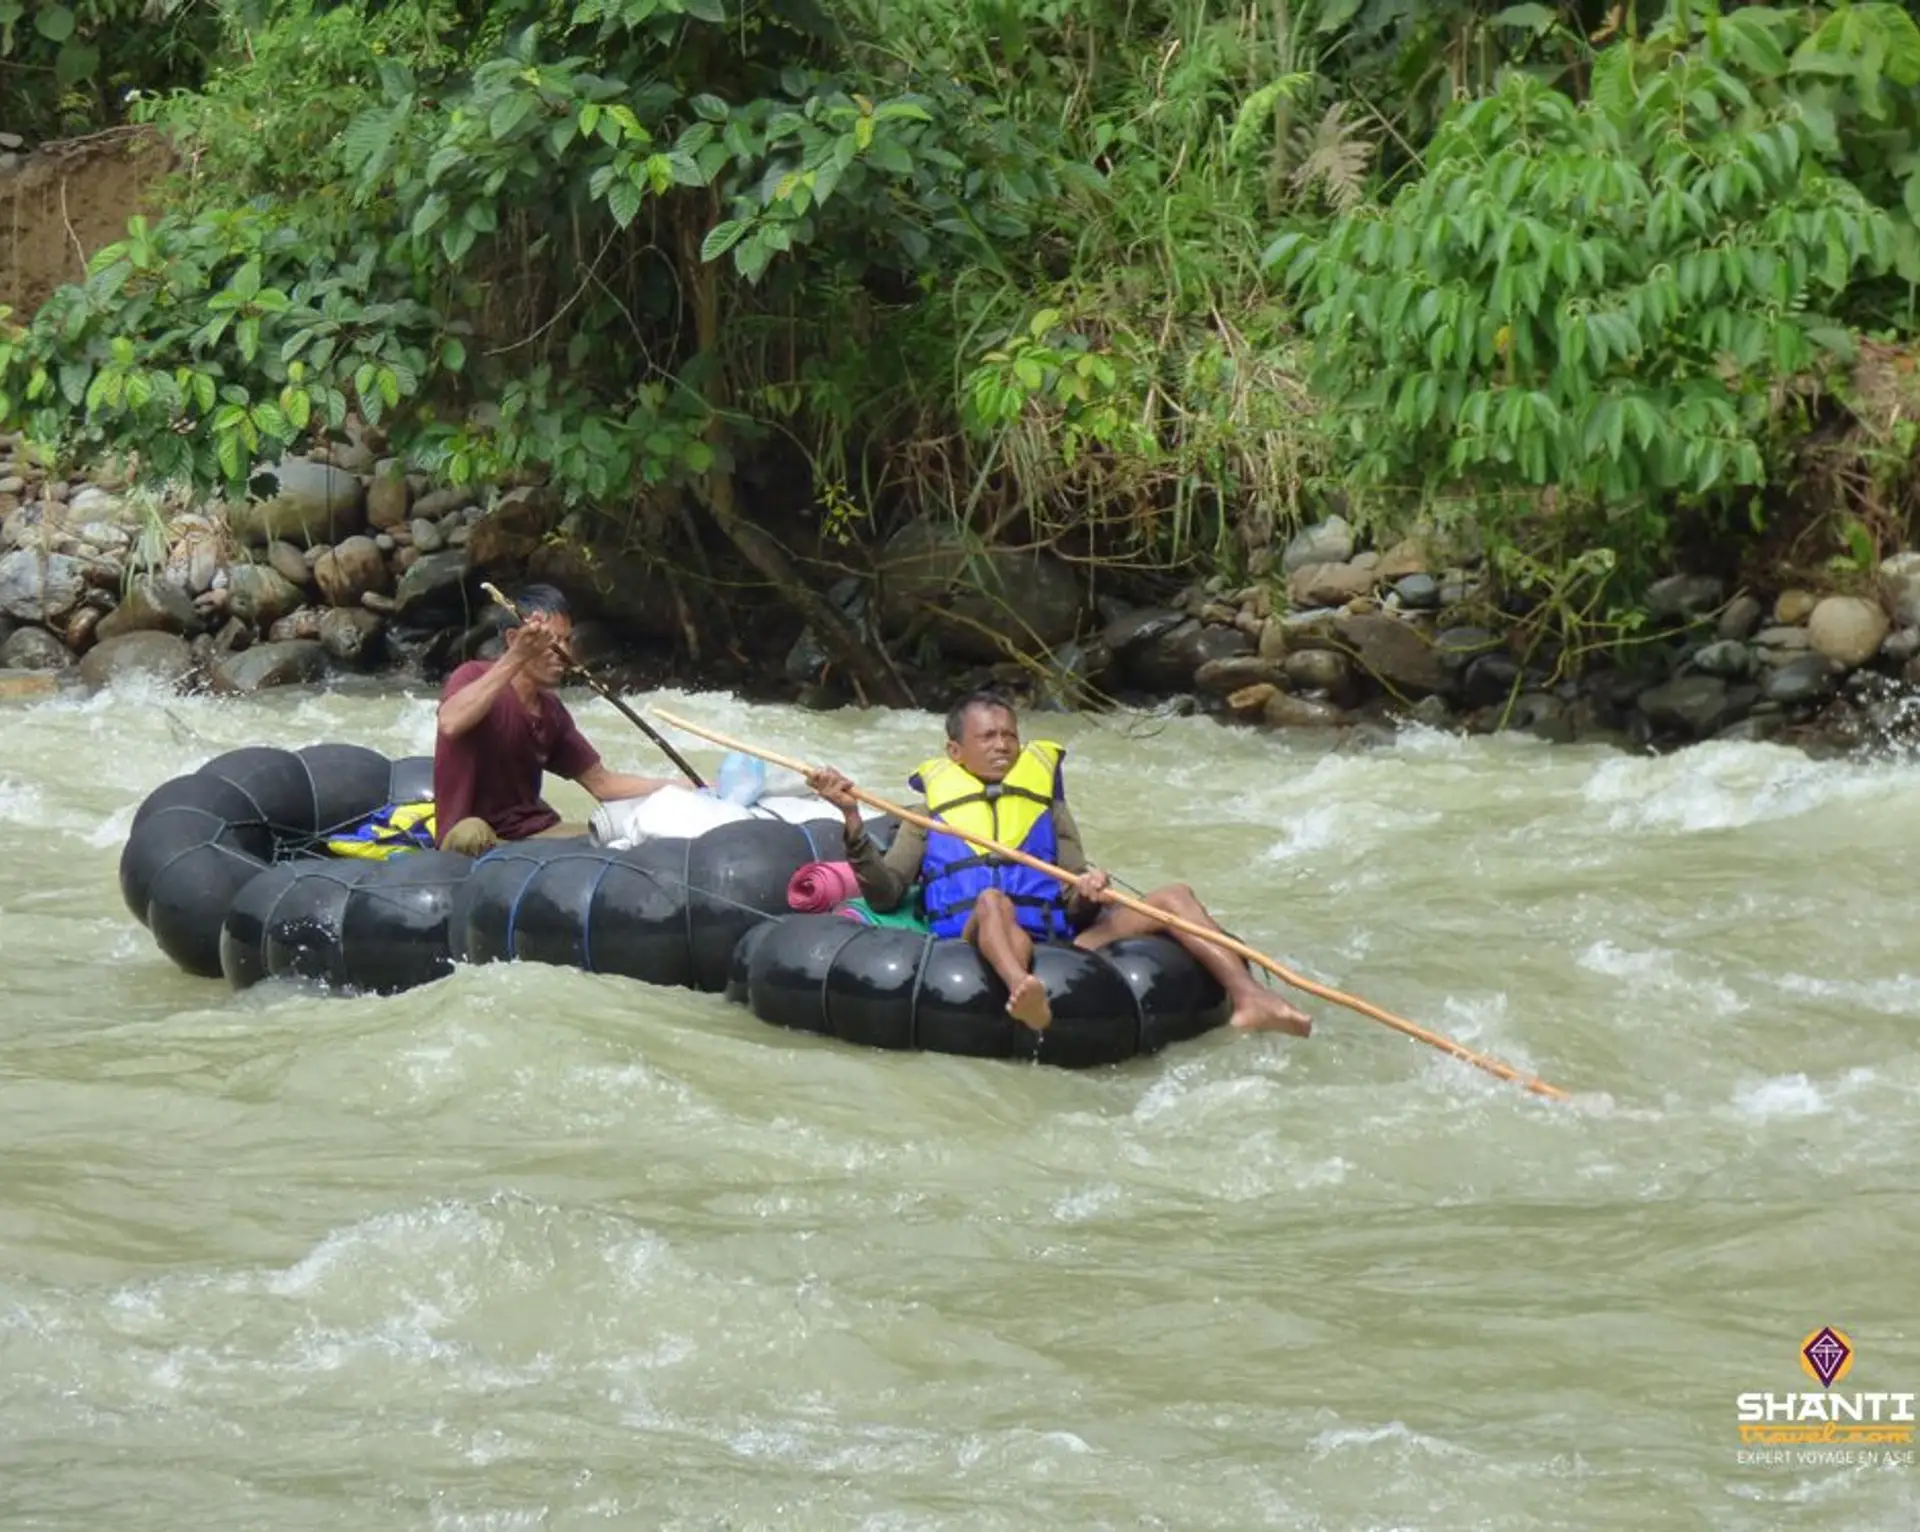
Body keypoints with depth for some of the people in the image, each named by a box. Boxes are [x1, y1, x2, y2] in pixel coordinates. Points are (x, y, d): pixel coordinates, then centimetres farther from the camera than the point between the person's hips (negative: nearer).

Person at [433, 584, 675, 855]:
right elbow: (451, 723, -35)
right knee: (472, 833, -38)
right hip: (472, 842, -6)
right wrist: (516, 658, -40)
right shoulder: (474, 676, -11)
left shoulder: (552, 711, 11)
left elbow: (601, 783, 15)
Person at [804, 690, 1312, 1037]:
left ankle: (1249, 998, -37)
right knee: (992, 901, -38)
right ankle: (1023, 994, -71)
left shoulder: (1050, 810, 29)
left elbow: (1074, 904, 17)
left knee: (1172, 896, -13)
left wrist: (1087, 895, -8)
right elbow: (885, 894, 9)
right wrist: (853, 820, -3)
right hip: (974, 946, -3)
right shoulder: (931, 815, 23)